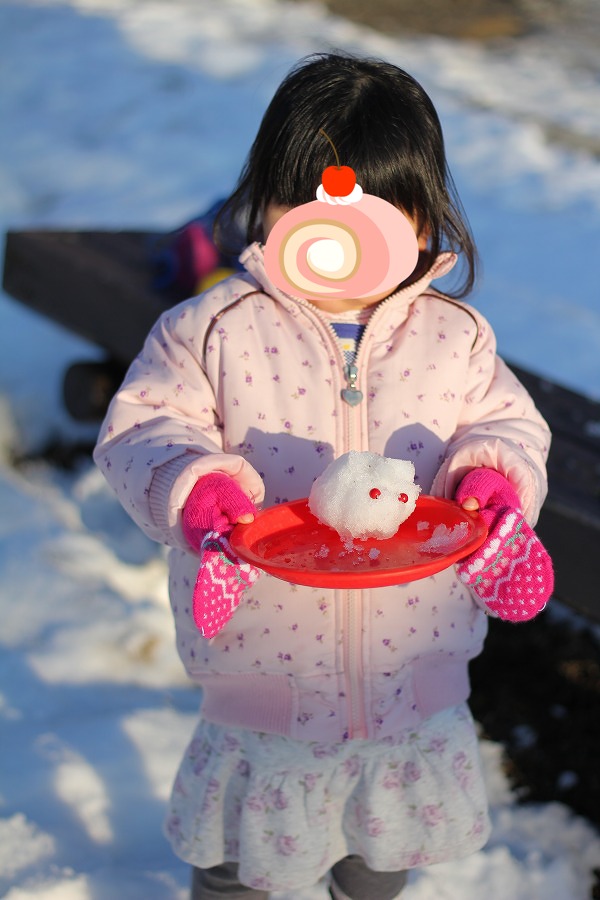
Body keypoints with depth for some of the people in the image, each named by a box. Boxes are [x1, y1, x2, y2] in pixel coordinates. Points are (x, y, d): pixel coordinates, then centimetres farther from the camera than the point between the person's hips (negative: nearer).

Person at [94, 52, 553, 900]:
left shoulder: (455, 334, -4)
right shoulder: (215, 329, -11)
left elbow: (510, 423, 2)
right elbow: (142, 428, -10)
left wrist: (495, 474, -20)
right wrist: (196, 488, -30)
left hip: (412, 654, 3)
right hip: (264, 649, -2)